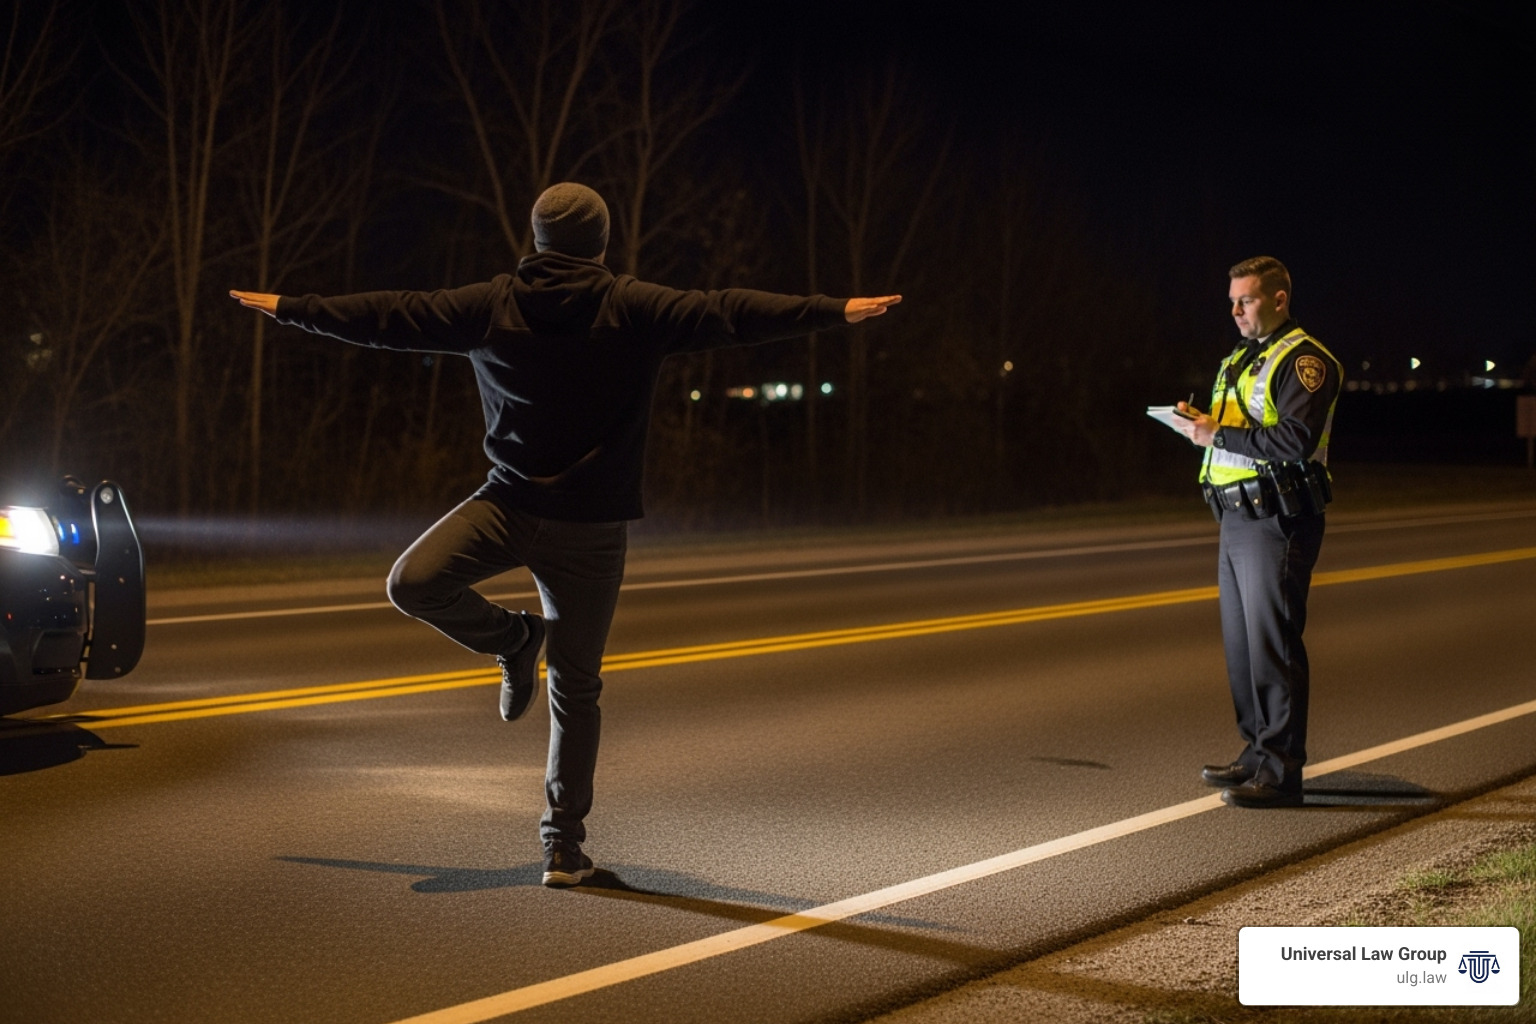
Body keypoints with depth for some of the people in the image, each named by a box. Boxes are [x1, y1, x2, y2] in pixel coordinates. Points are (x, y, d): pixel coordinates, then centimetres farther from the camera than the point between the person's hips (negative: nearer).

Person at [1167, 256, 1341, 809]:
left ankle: (1280, 772, -6)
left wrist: (1221, 435, -18)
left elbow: (1297, 439, -22)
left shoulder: (1303, 360, -9)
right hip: (1236, 518, 9)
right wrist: (1200, 424, 3)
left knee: (1273, 647, -8)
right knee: (1241, 644, 12)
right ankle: (1257, 753, 22)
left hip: (1277, 520, -9)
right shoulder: (1238, 361, 21)